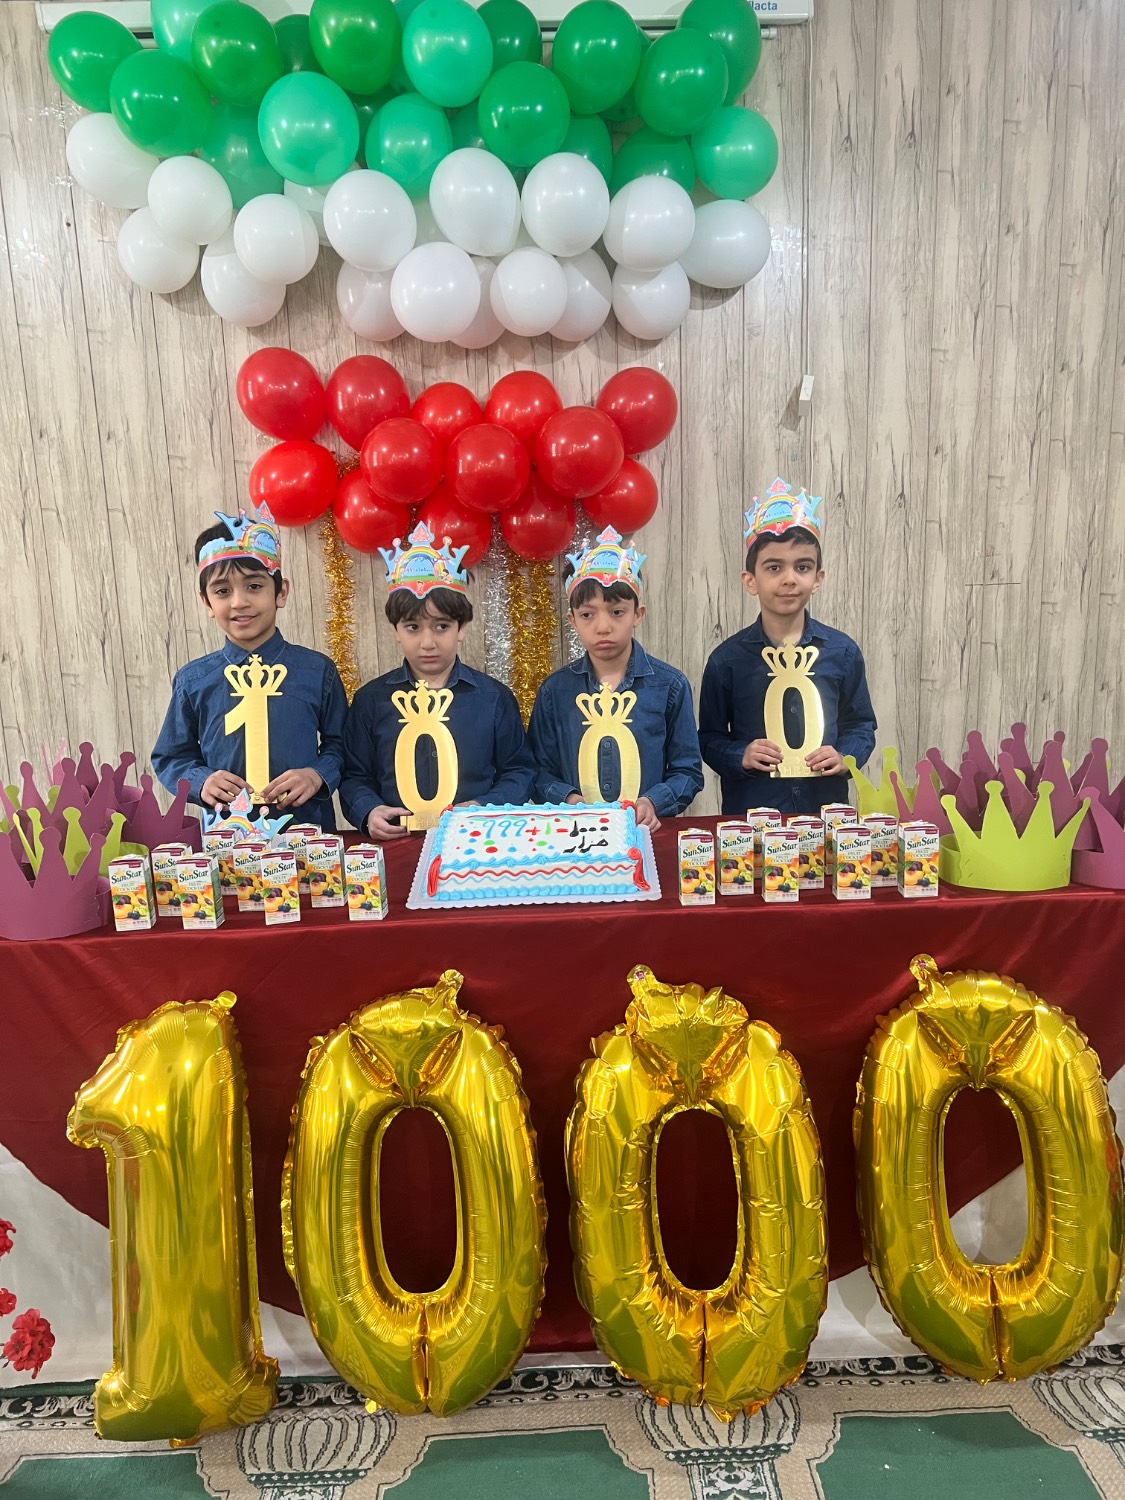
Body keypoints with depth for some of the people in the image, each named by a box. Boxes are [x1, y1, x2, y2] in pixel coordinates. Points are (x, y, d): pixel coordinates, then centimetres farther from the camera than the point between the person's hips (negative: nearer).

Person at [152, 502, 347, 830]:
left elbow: (340, 745, 9)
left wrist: (318, 775, -9)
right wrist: (201, 782, -5)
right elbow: (170, 758, 14)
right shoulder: (192, 681, 6)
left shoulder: (317, 671, 3)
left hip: (309, 830, -1)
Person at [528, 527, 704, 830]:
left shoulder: (670, 685, 4)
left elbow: (688, 771, 7)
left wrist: (652, 802, -8)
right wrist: (569, 799, -10)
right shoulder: (555, 690, 6)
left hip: (648, 831, -1)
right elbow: (541, 770, 8)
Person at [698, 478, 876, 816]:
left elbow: (861, 725, 9)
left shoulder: (843, 651, 0)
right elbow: (709, 737, 1)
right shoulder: (727, 659, -5)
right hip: (748, 810, -1)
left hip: (825, 806, 2)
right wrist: (741, 757, -16)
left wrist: (845, 757, -9)